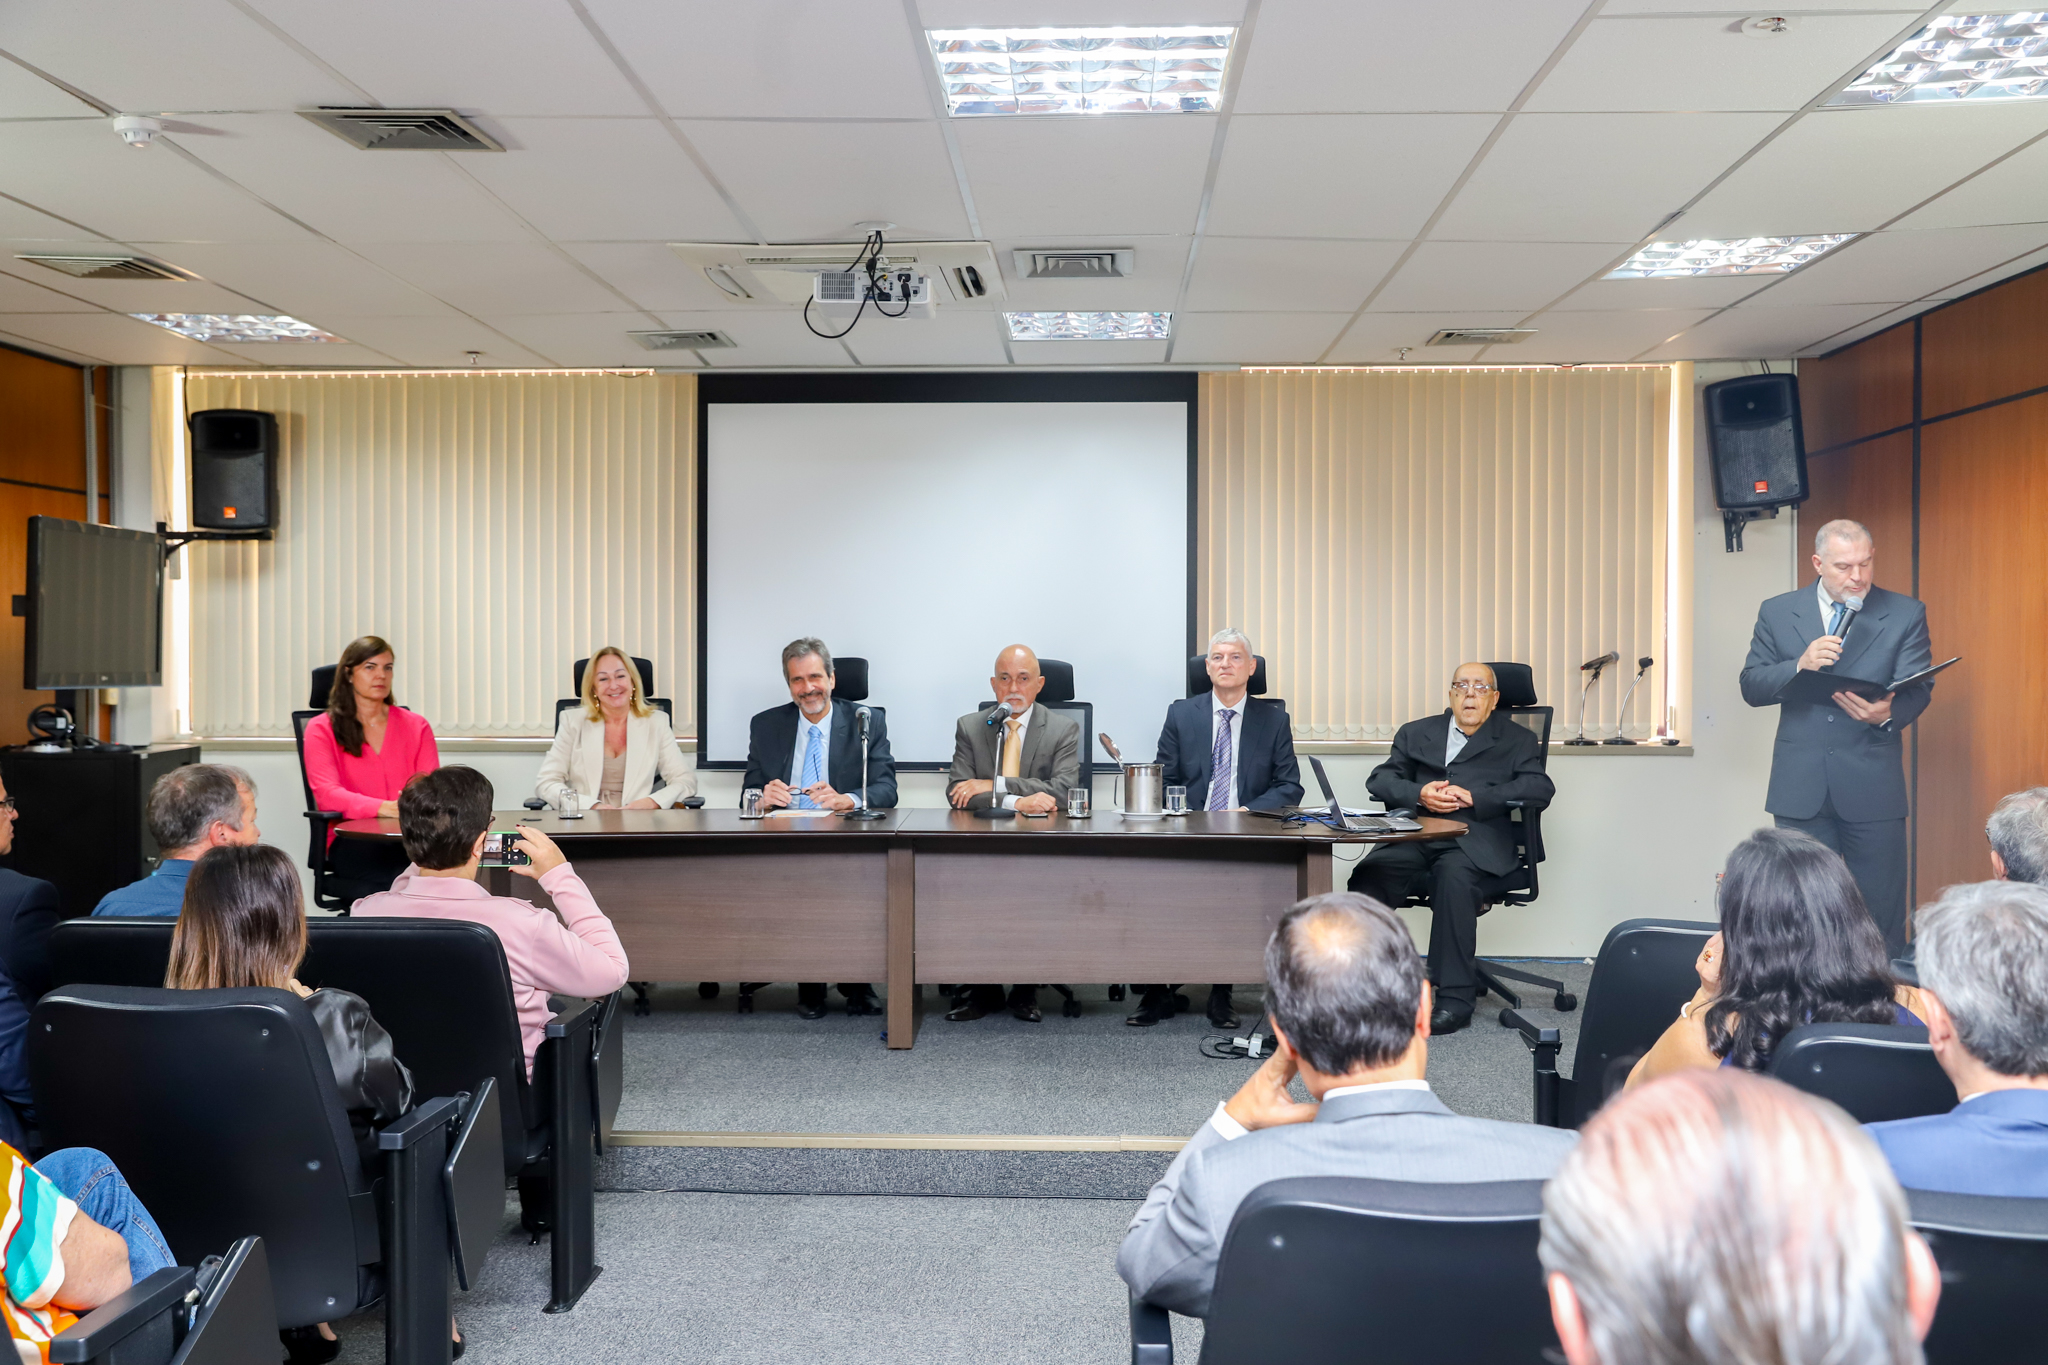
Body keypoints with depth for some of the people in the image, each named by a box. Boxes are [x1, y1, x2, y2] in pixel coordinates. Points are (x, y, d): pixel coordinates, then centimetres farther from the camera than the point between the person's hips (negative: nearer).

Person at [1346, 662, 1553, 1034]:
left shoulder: (1516, 741, 17)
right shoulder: (1416, 733, 25)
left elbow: (1541, 788, 0)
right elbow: (1379, 780, 15)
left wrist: (1474, 796, -11)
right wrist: (1419, 793, -7)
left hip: (1473, 840, -2)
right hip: (1413, 839, 3)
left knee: (1454, 876, -37)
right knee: (1366, 877, -27)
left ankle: (1455, 997, -28)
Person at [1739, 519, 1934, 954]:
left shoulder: (1905, 614, 3)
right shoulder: (1777, 612, 5)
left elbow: (1918, 690, -3)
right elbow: (1751, 687, 2)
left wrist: (1888, 713, -26)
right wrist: (1799, 666, -17)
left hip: (1872, 787, -1)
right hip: (1801, 787, 1)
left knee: (1883, 916, 4)